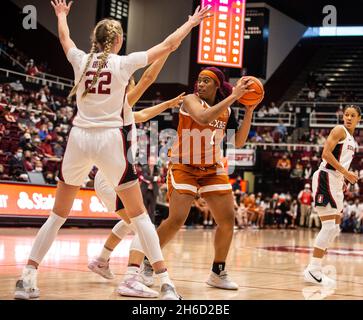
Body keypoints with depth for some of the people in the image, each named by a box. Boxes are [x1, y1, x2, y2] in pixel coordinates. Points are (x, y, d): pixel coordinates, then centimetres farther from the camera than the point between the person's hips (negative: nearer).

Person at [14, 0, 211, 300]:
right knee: (139, 214, 4)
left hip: (79, 138, 3)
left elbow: (64, 38, 32)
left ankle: (27, 279, 8)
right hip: (110, 140, -3)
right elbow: (169, 45, 8)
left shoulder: (81, 60, 9)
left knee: (58, 215, 13)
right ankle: (165, 282, -1)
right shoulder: (124, 62, 1)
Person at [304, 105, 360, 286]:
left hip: (336, 182, 10)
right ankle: (313, 271, -11)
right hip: (325, 178, -10)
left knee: (335, 228, 11)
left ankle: (314, 269, 14)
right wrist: (346, 172, -20)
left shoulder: (352, 140, 19)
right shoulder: (339, 130, -8)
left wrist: (343, 181, 16)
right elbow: (326, 153, -18)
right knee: (329, 226, -14)